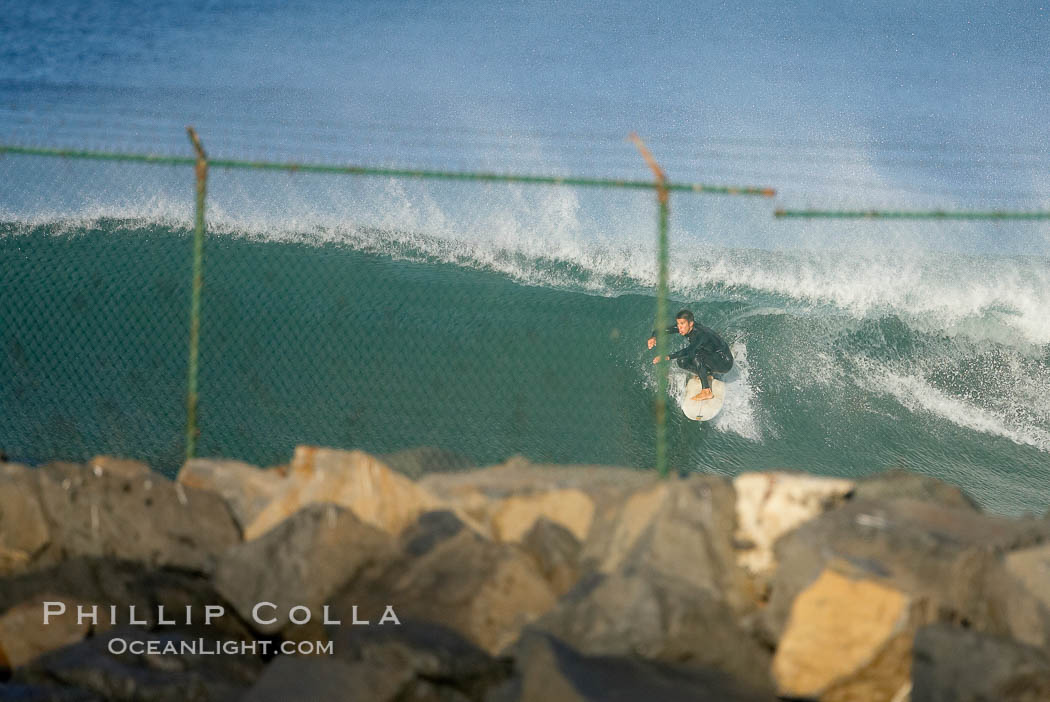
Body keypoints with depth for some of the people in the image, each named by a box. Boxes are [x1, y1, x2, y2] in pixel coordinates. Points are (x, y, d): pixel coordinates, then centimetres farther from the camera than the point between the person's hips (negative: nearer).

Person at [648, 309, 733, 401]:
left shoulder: (700, 333, -33)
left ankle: (707, 391, -29)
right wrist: (654, 337, -31)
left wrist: (668, 357, -56)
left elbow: (690, 351, -49)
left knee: (697, 356, -33)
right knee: (682, 361, -5)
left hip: (725, 361, -8)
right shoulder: (685, 327, -10)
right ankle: (708, 375, 7)